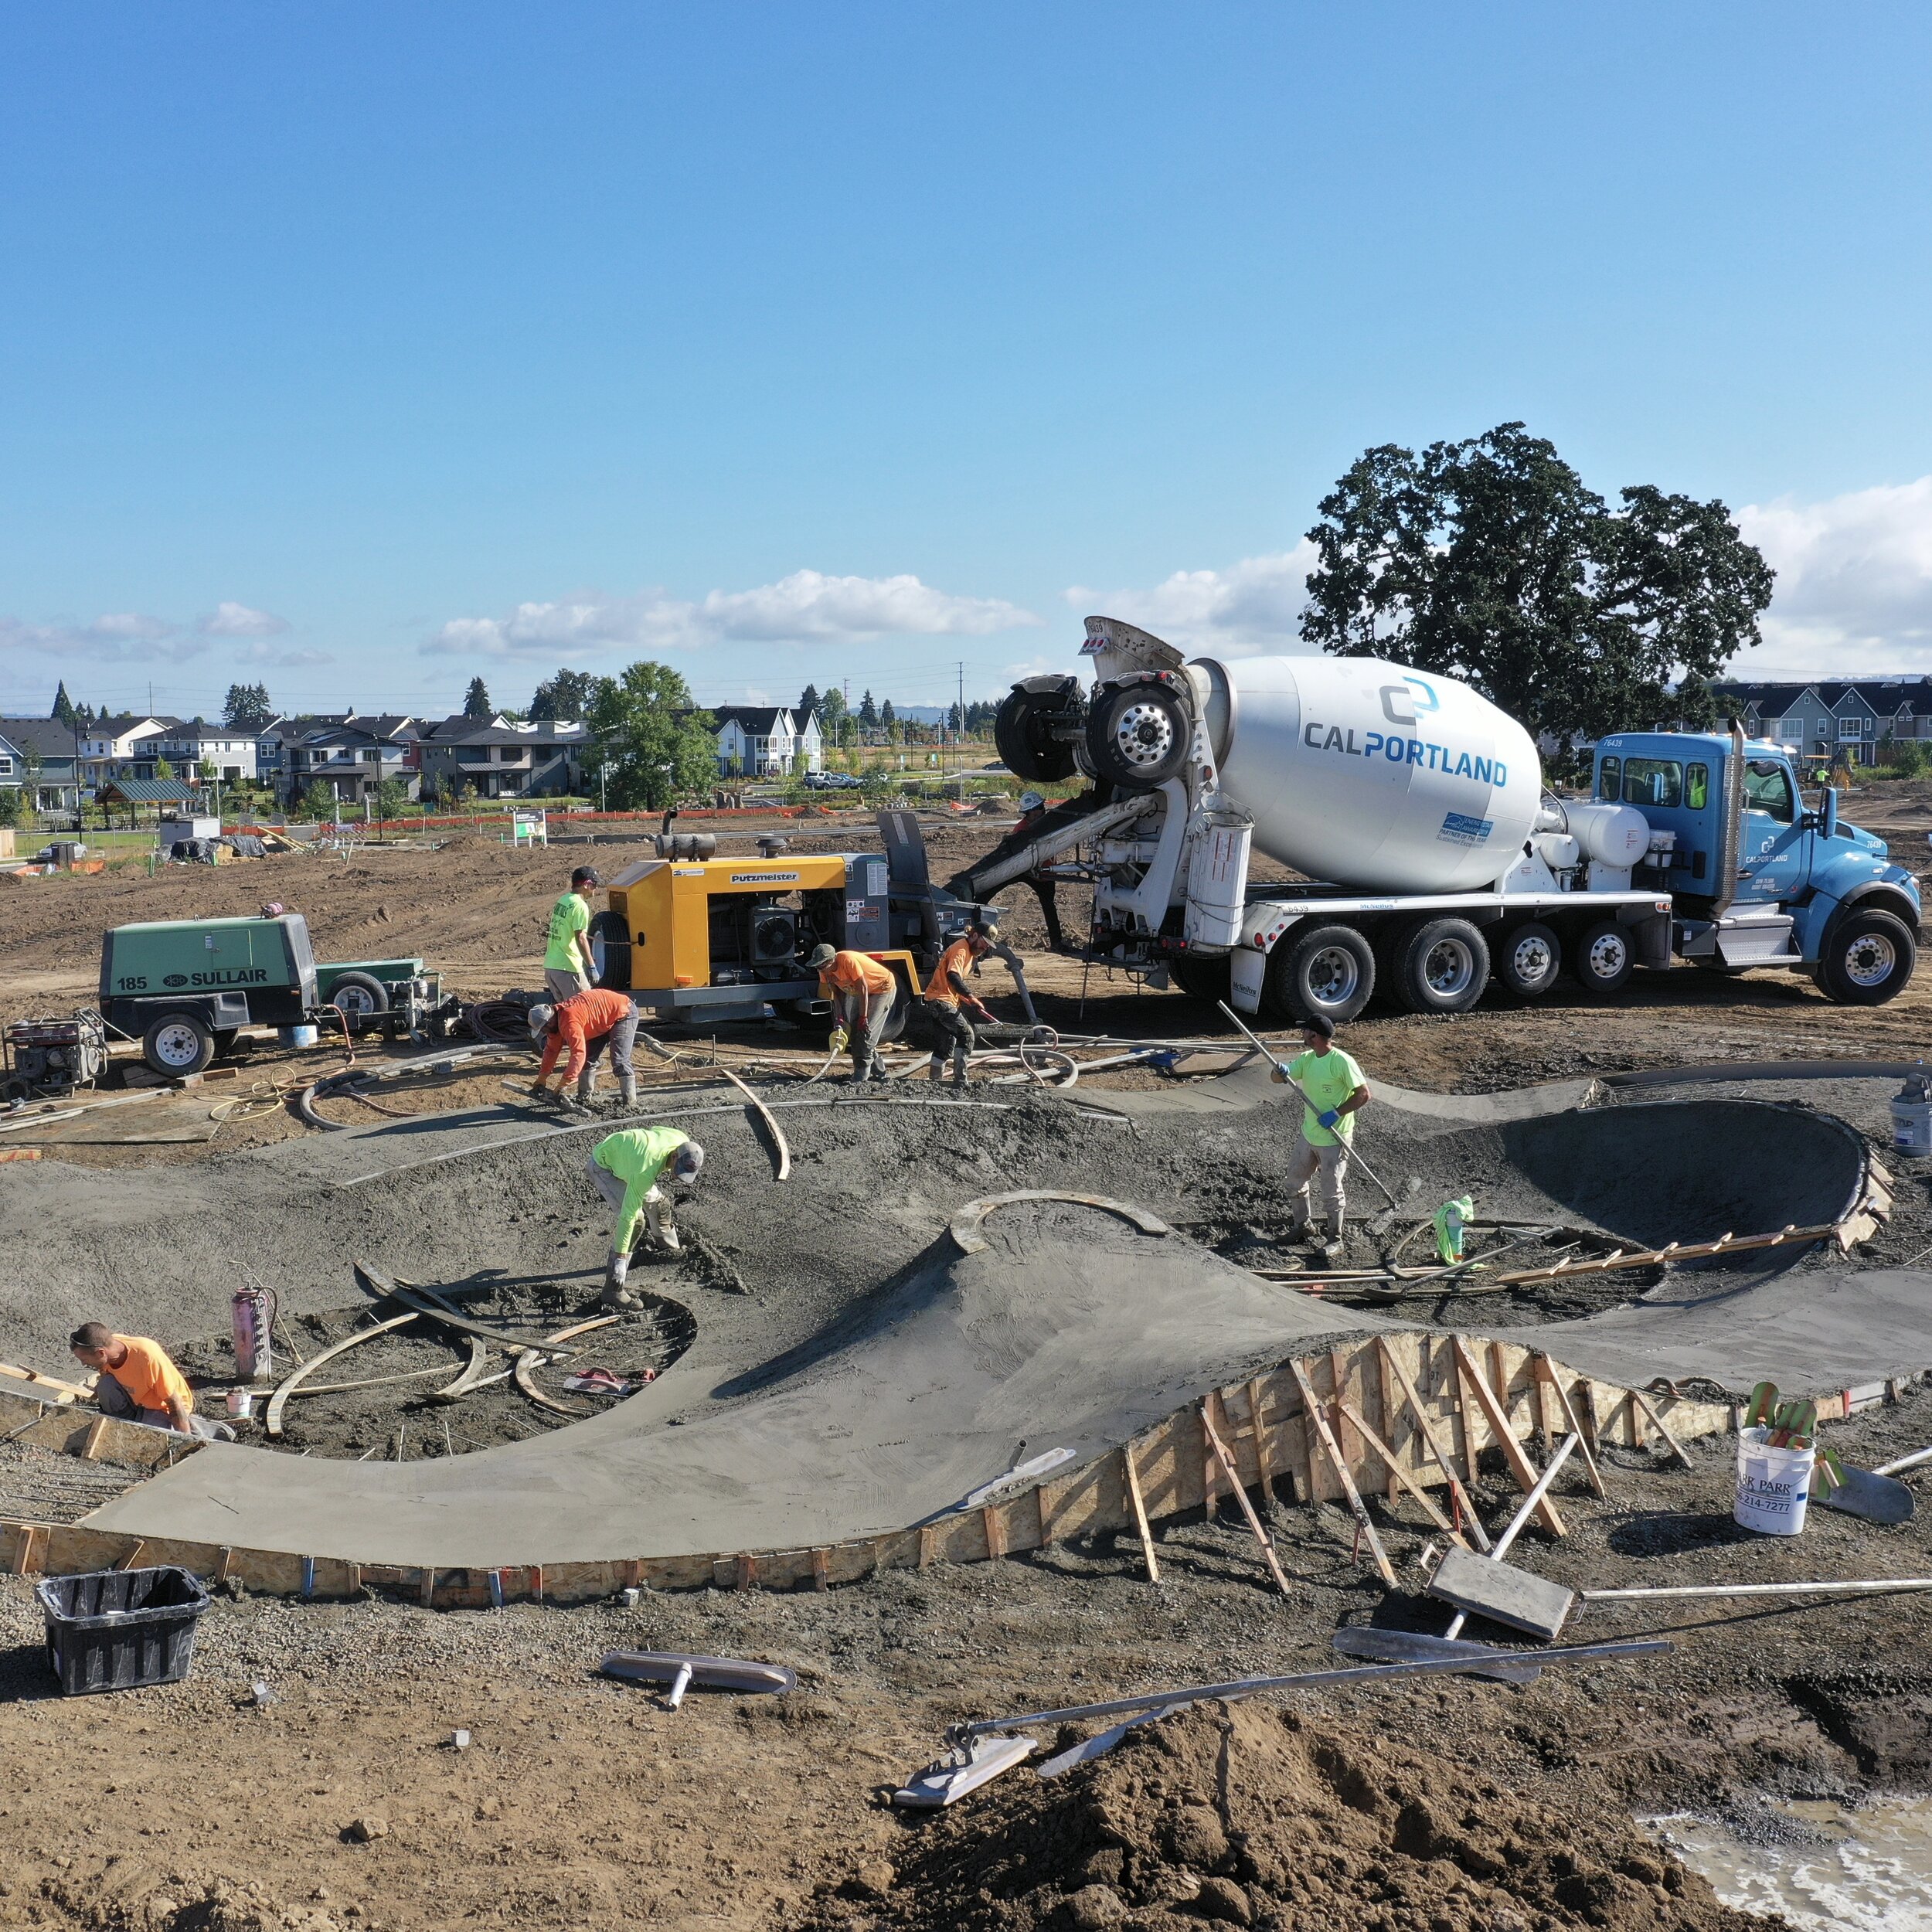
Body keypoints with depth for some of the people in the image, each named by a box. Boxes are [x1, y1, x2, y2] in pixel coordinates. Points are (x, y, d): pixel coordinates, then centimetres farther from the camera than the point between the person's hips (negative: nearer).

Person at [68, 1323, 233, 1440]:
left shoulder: (148, 1356, -35)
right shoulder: (108, 1345, -16)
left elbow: (174, 1403, -28)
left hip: (165, 1407, -6)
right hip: (139, 1403, 6)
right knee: (106, 1385, -21)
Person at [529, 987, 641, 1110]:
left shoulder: (569, 1022, -35)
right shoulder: (556, 1015, -4)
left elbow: (578, 1054, -40)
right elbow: (552, 1049, 5)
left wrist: (561, 1086, -36)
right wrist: (541, 1079, 4)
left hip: (625, 1012, -10)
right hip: (606, 1018, 10)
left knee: (619, 1060, -19)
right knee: (588, 1058, 8)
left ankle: (631, 1103, -16)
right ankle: (584, 1100, 13)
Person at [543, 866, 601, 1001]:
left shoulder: (562, 901, 13)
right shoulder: (580, 906, -13)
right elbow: (581, 938, -18)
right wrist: (591, 966, -14)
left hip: (550, 965, 9)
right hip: (569, 968, -9)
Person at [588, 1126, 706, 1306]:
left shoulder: (683, 1140, -21)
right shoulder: (645, 1172, -41)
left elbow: (655, 1129, 3)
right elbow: (628, 1215, -38)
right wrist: (620, 1259, -36)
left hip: (623, 1155, 8)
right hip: (603, 1167, -8)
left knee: (657, 1201, 17)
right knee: (636, 1219, -20)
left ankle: (668, 1245, 50)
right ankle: (612, 1290, -18)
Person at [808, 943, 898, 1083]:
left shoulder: (848, 961, -35)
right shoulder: (825, 970, -12)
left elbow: (863, 988, -30)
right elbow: (836, 993, -3)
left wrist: (863, 1018, -26)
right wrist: (841, 1018, -14)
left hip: (883, 988, -8)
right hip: (860, 992, 8)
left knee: (865, 1029, -15)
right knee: (854, 1029, 6)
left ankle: (861, 1074, -13)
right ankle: (877, 1072, 14)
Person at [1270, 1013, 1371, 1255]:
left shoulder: (1342, 1062, -21)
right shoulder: (1307, 1059, 2)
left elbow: (1363, 1094, -19)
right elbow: (1278, 1078, 0)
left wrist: (1336, 1113, -24)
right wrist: (1281, 1071, -23)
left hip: (1333, 1139, -8)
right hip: (1309, 1135, 8)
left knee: (1331, 1191, 3)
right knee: (1295, 1180, 19)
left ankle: (1335, 1238, 18)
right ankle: (1304, 1223, 38)